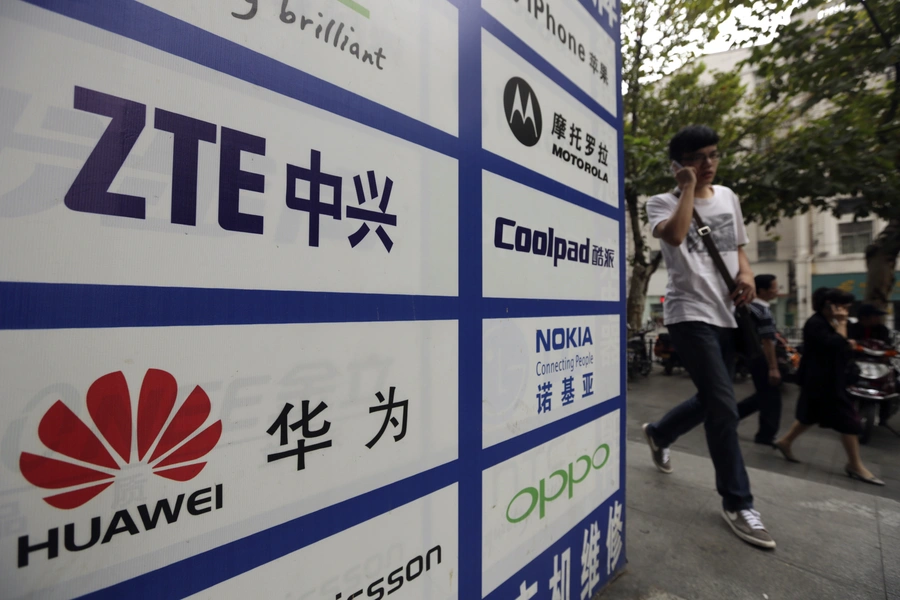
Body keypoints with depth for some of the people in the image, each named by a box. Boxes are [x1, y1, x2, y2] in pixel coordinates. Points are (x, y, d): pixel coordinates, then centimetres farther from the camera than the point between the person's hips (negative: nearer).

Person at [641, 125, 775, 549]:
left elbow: (738, 247, 22)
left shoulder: (728, 197, 16)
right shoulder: (663, 202, -3)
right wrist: (688, 188, -13)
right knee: (724, 408, -9)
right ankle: (737, 503, 9)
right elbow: (674, 235, -25)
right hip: (690, 314, -7)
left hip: (727, 314, 7)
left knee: (711, 401, 15)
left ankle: (658, 433, 40)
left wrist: (746, 274, 1)